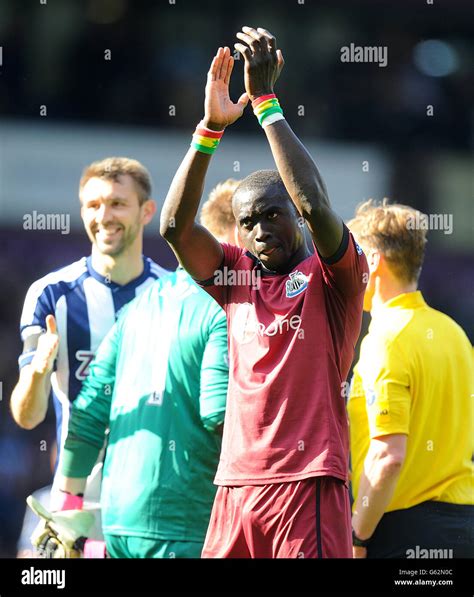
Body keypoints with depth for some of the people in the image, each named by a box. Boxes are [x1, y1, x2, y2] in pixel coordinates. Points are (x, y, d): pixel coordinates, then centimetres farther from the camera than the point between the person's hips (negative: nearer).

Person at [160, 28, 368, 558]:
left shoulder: (331, 276, 3)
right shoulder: (237, 276, 16)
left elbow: (314, 204, -15)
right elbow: (176, 225, 2)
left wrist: (265, 101, -13)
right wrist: (211, 126, -7)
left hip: (308, 484, -5)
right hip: (235, 488, 5)